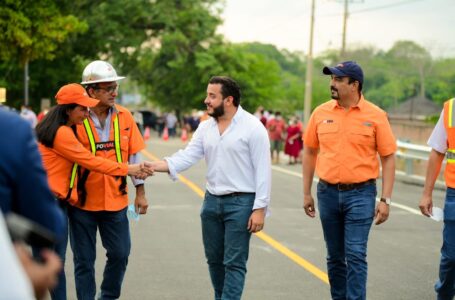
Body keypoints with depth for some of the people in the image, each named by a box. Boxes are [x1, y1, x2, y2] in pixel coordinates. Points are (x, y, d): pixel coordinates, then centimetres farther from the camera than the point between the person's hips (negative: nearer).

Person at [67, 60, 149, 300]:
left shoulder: (124, 117, -1)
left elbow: (134, 156, 6)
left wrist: (140, 192, 7)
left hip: (116, 199, 3)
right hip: (83, 201, -3)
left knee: (120, 253, 9)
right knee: (84, 260, 7)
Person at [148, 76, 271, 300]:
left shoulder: (253, 127, -11)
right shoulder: (206, 127, 7)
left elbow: (263, 170, -12)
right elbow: (188, 155, -1)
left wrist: (260, 208, -16)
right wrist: (155, 166, -16)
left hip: (241, 202, -6)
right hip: (212, 200, 6)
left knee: (234, 262, -3)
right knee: (214, 259, 13)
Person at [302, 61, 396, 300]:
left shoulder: (375, 116, -5)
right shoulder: (321, 113, 3)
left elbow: (388, 158, -3)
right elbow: (310, 152, 12)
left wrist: (385, 200, -8)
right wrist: (306, 193, 10)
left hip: (360, 194, -3)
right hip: (328, 193, 4)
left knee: (355, 255, -9)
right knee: (335, 257, 13)